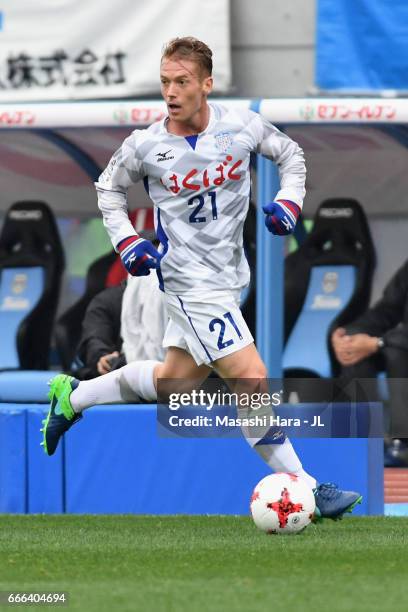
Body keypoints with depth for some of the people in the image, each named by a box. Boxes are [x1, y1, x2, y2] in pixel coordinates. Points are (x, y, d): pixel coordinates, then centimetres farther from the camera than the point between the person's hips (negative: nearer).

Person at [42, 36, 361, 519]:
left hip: (229, 275, 5)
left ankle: (72, 397, 36)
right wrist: (126, 242, -5)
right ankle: (306, 490, -8)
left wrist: (289, 202, -7)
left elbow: (290, 154, 10)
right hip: (190, 282, -5)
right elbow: (109, 187, 7)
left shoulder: (241, 126, -8)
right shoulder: (145, 145, -13)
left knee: (178, 380, 18)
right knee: (251, 379, -14)